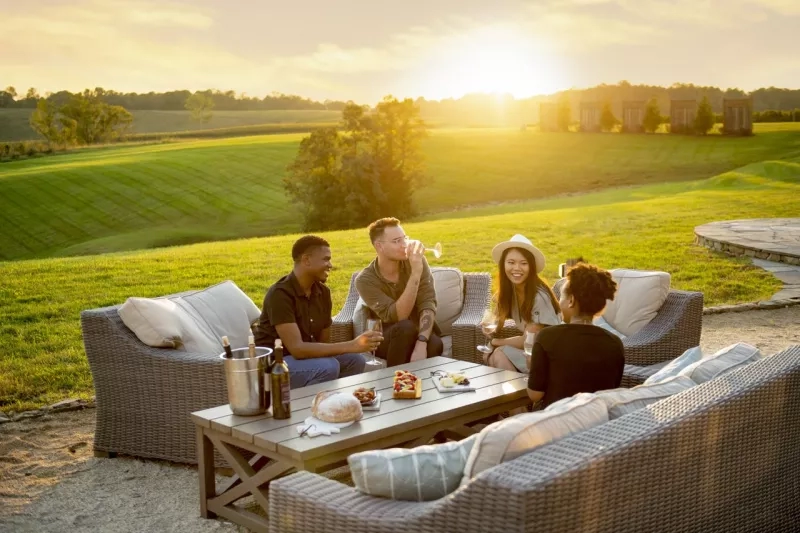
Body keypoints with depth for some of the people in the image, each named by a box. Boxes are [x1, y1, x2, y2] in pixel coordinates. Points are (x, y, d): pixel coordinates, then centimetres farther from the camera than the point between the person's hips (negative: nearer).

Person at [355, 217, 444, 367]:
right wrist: (415, 273, -35)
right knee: (405, 327, -35)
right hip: (386, 341, -1)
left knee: (435, 344, -34)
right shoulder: (365, 280, -16)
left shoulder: (417, 261, -8)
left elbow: (428, 304, -19)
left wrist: (421, 343, -35)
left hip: (420, 333, 1)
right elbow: (398, 317, -28)